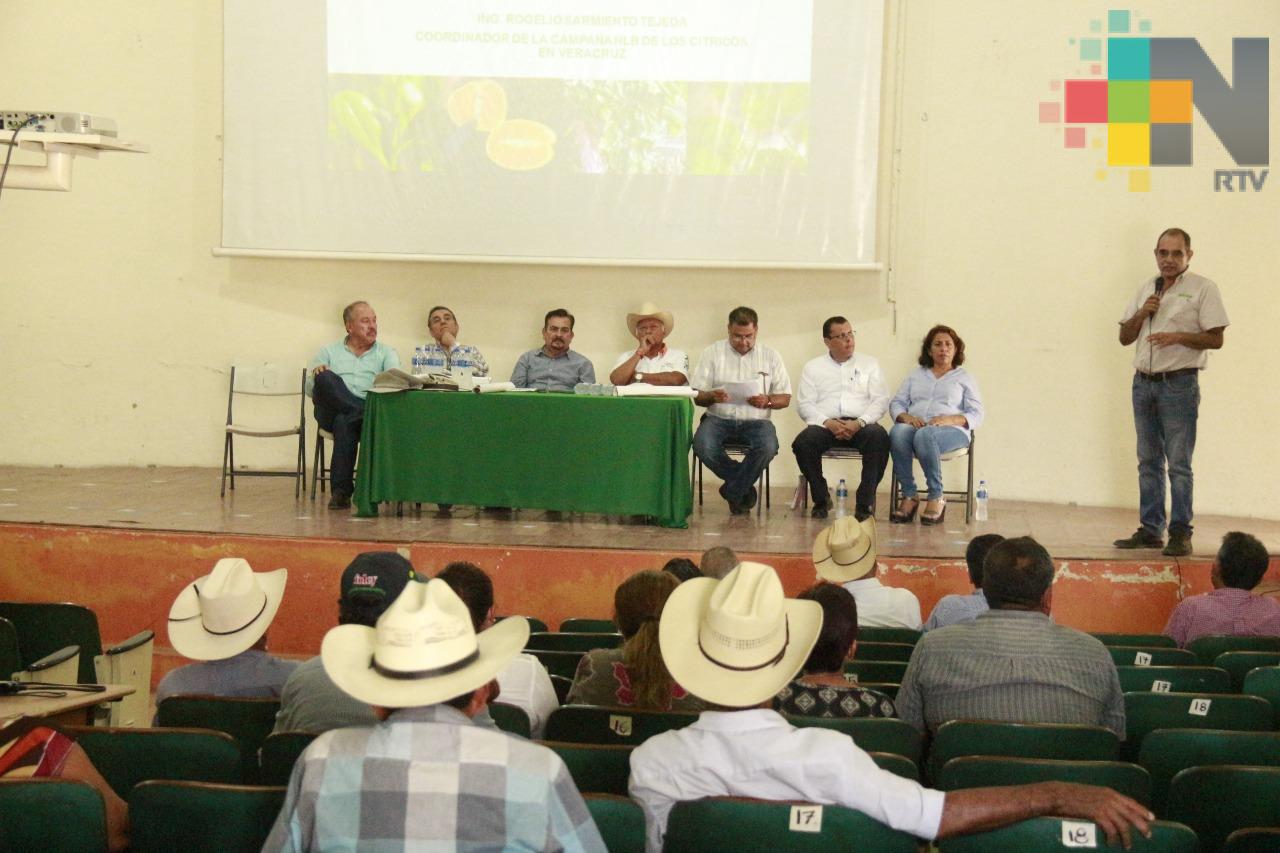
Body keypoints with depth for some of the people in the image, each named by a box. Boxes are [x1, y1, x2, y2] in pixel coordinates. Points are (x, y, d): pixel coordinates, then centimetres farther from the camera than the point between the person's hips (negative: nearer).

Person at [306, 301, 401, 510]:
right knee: (325, 378, -33)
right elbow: (310, 390, 13)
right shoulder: (329, 352, 24)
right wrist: (317, 377, -11)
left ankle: (340, 490, -29)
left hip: (372, 410, -1)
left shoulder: (386, 353, 23)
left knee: (345, 421, -38)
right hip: (332, 411, 1)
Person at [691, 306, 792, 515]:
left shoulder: (771, 356, 10)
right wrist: (712, 397, -19)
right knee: (702, 445, -32)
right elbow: (697, 396, 5)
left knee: (768, 447, -33)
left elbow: (785, 398, 9)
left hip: (755, 420, 0)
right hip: (719, 418, 0)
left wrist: (767, 401, -14)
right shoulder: (712, 353, 9)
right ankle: (745, 488, -7)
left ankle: (733, 492, -10)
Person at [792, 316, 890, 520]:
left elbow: (881, 400, 7)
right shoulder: (813, 367, 17)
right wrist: (827, 423, -13)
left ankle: (865, 502, -25)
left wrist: (860, 422, -12)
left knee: (879, 437, -34)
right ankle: (821, 499, -12)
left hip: (860, 424, 0)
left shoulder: (869, 364, 17)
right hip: (825, 424, 0)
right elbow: (805, 404, 6)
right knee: (803, 442, -32)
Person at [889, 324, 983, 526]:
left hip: (952, 431, -2)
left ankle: (936, 499, -29)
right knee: (898, 432, -36)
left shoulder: (964, 378, 19)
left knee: (925, 435, -40)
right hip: (914, 425, 3)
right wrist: (906, 416, -6)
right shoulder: (915, 375, 27)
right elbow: (896, 403, 18)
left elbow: (976, 415, 8)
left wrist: (949, 419, -12)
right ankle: (909, 497, -32)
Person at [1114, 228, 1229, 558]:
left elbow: (1216, 339, -7)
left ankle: (1180, 534, -4)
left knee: (1179, 463, -7)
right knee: (1148, 461, 9)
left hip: (1179, 384, -6)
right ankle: (1150, 530, 15)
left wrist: (1178, 337, -19)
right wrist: (1142, 313, -3)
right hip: (1143, 382, 6)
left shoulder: (1203, 289, -2)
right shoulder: (1145, 289, 15)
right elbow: (1124, 337, 15)